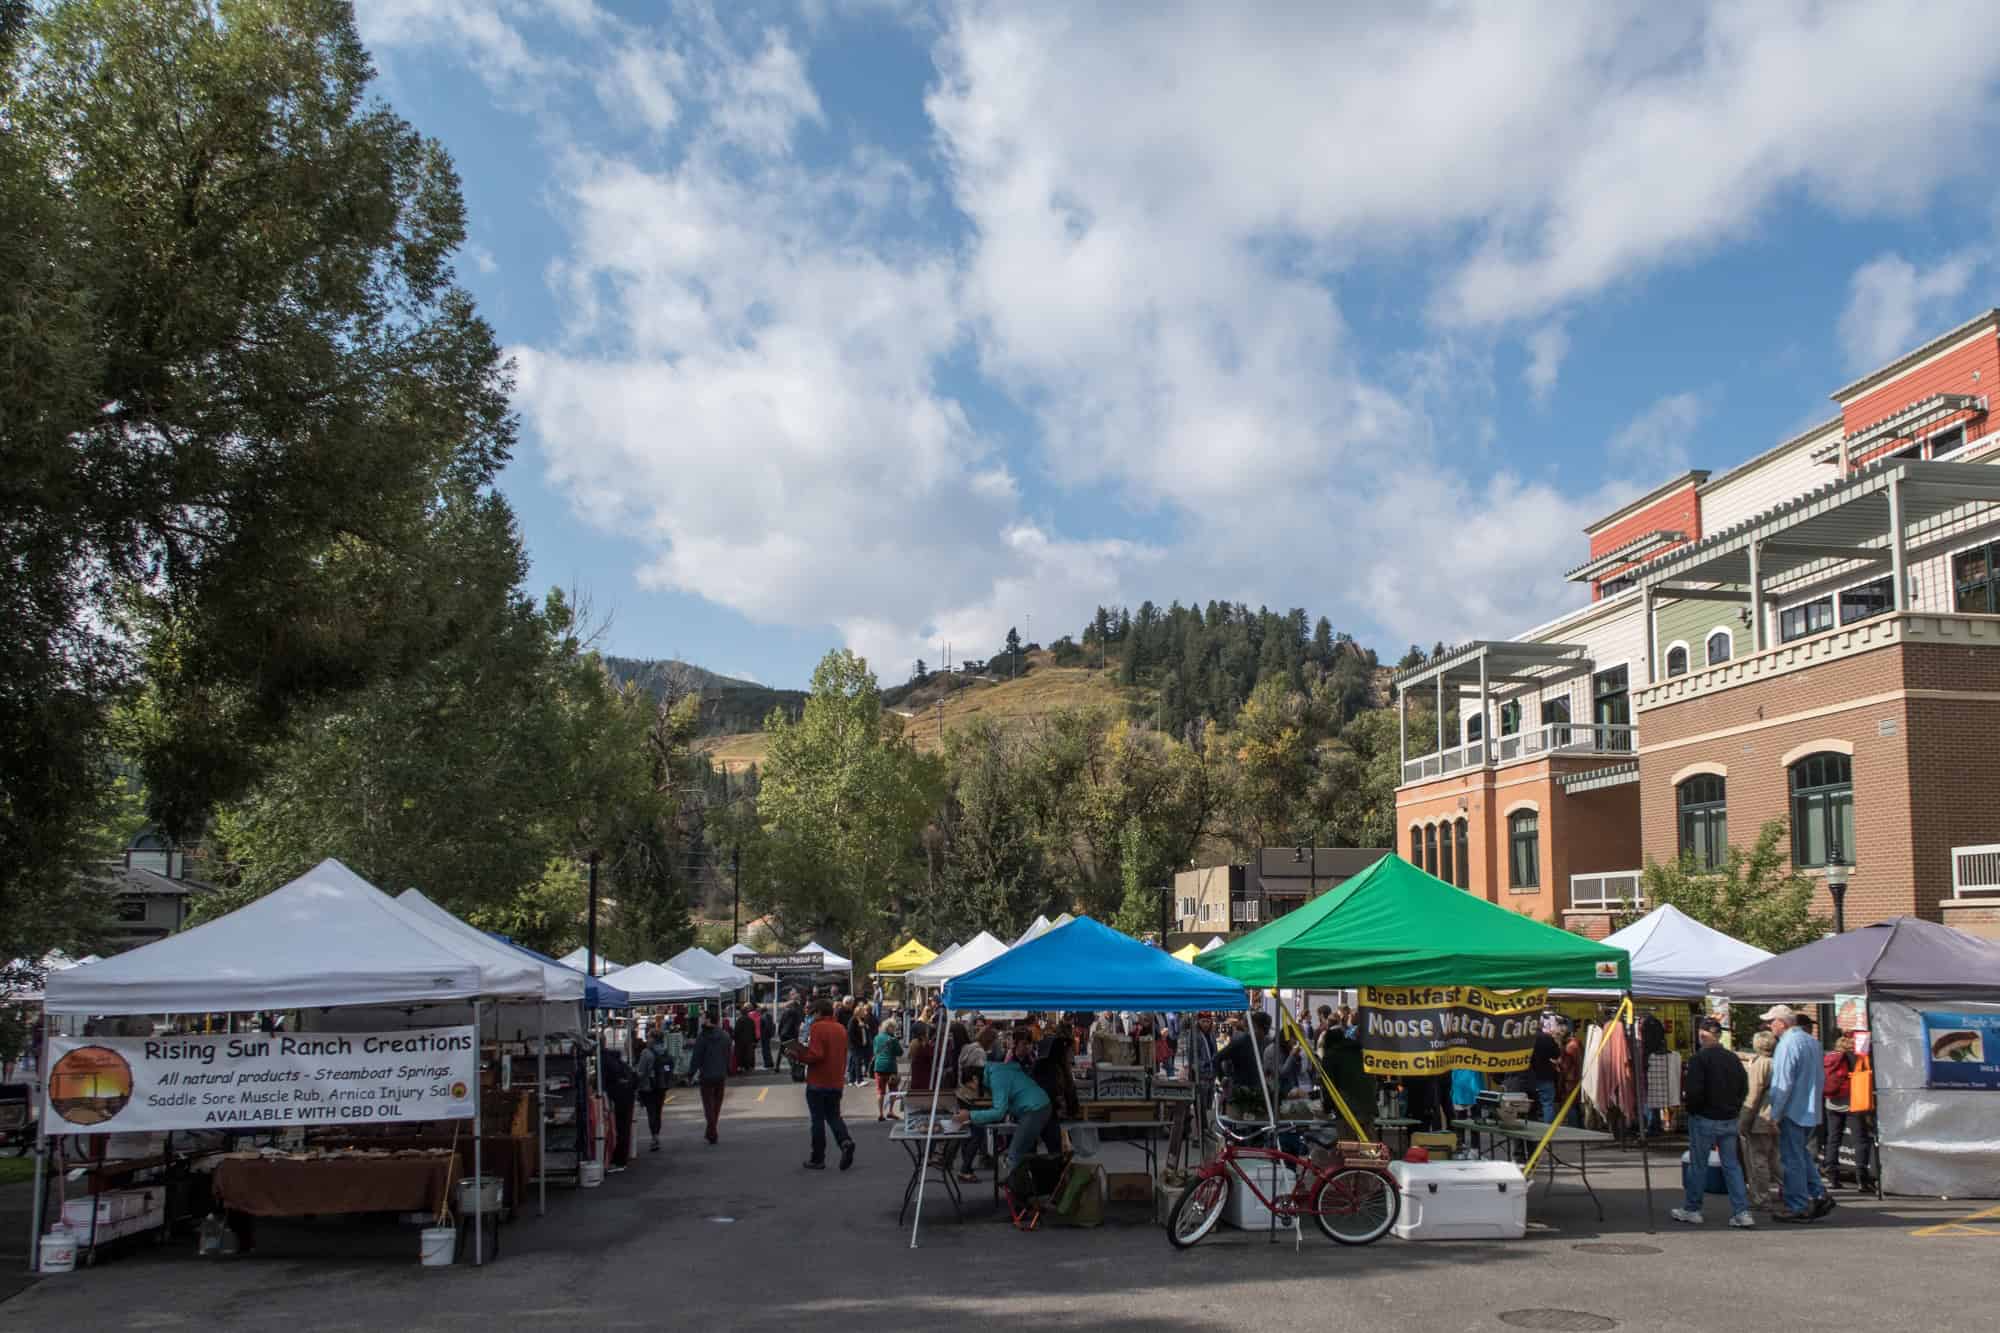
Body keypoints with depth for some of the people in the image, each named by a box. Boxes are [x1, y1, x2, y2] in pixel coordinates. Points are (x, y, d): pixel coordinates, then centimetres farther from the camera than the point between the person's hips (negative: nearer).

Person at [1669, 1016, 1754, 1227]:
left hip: (1704, 1118, -5)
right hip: (1730, 1120, 5)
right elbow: (1744, 1089, 9)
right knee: (1732, 1164, 9)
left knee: (1698, 1164, 5)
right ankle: (1742, 1212, 4)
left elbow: (1693, 1091, -21)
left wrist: (1685, 1097, 0)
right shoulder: (1733, 1058, 4)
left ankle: (1691, 1210, 14)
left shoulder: (1700, 1058, -15)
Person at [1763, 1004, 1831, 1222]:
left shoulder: (1788, 1044, -17)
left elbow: (1783, 1082, -19)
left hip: (1793, 1111, -9)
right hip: (1811, 1111, 9)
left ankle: (1797, 1207, 3)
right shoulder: (1812, 1041, 11)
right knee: (1802, 1154, 20)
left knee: (1792, 1159, -1)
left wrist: (1775, 1114, -14)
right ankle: (1818, 1195, 14)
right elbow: (1821, 1078, 18)